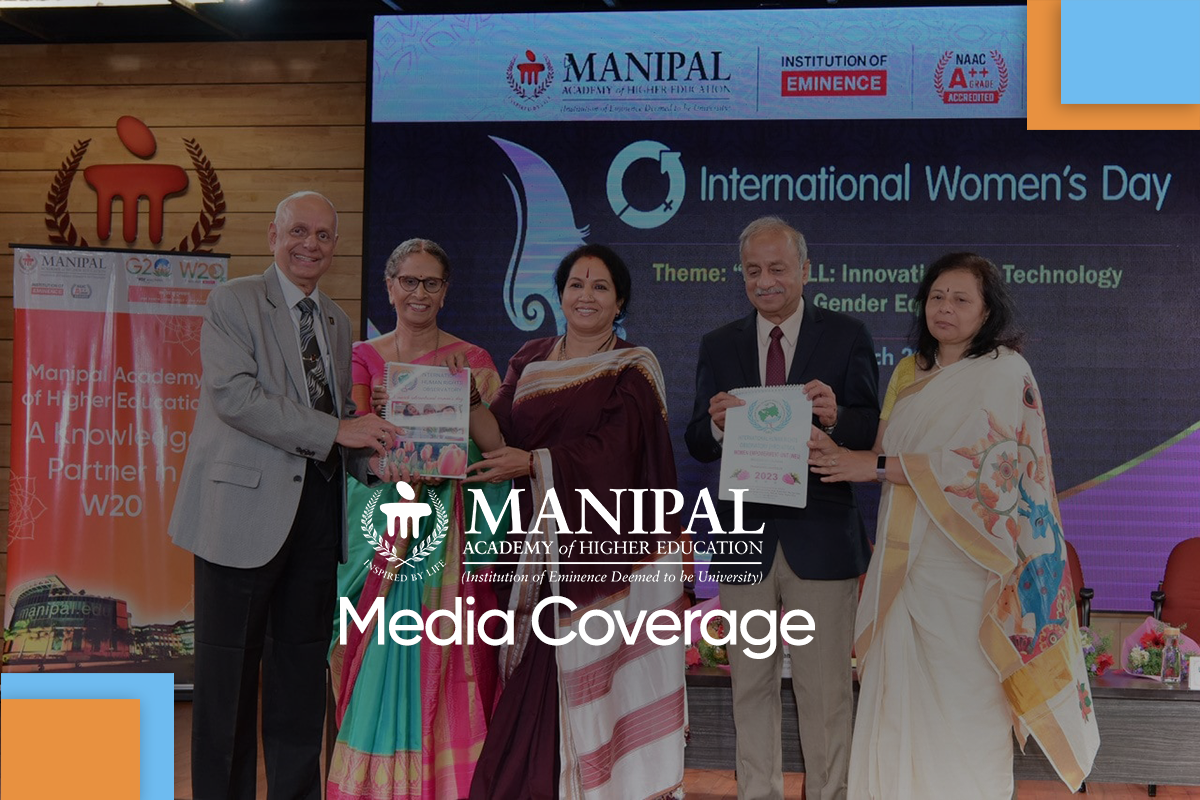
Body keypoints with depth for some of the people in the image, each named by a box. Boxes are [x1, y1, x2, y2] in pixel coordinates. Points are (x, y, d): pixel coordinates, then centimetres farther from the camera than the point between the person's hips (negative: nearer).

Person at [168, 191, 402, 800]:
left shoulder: (336, 321, 18)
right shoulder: (233, 302, -3)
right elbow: (233, 393, -16)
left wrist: (371, 457, 0)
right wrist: (336, 431, -19)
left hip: (318, 506, 6)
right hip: (248, 506, -6)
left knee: (302, 663, 11)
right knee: (229, 666, 1)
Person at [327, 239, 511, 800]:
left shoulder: (473, 361, 5)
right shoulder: (363, 358, 9)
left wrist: (471, 398, -18)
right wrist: (375, 417, -22)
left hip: (448, 527, -1)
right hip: (379, 522, 1)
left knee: (444, 662, -1)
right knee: (379, 659, 0)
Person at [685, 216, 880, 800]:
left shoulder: (847, 337, 0)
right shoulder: (719, 347, 8)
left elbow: (872, 434, -5)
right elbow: (697, 447, 4)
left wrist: (836, 418, -26)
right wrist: (716, 425, -19)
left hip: (821, 537, -3)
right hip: (745, 535, 3)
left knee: (825, 687, 4)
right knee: (751, 684, 13)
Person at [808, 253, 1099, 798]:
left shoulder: (1004, 371, -6)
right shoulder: (909, 373, 14)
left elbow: (984, 463, -17)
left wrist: (878, 465, -17)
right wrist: (841, 453, -7)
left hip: (964, 565, -6)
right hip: (906, 563, 6)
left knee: (962, 703, -2)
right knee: (899, 702, 7)